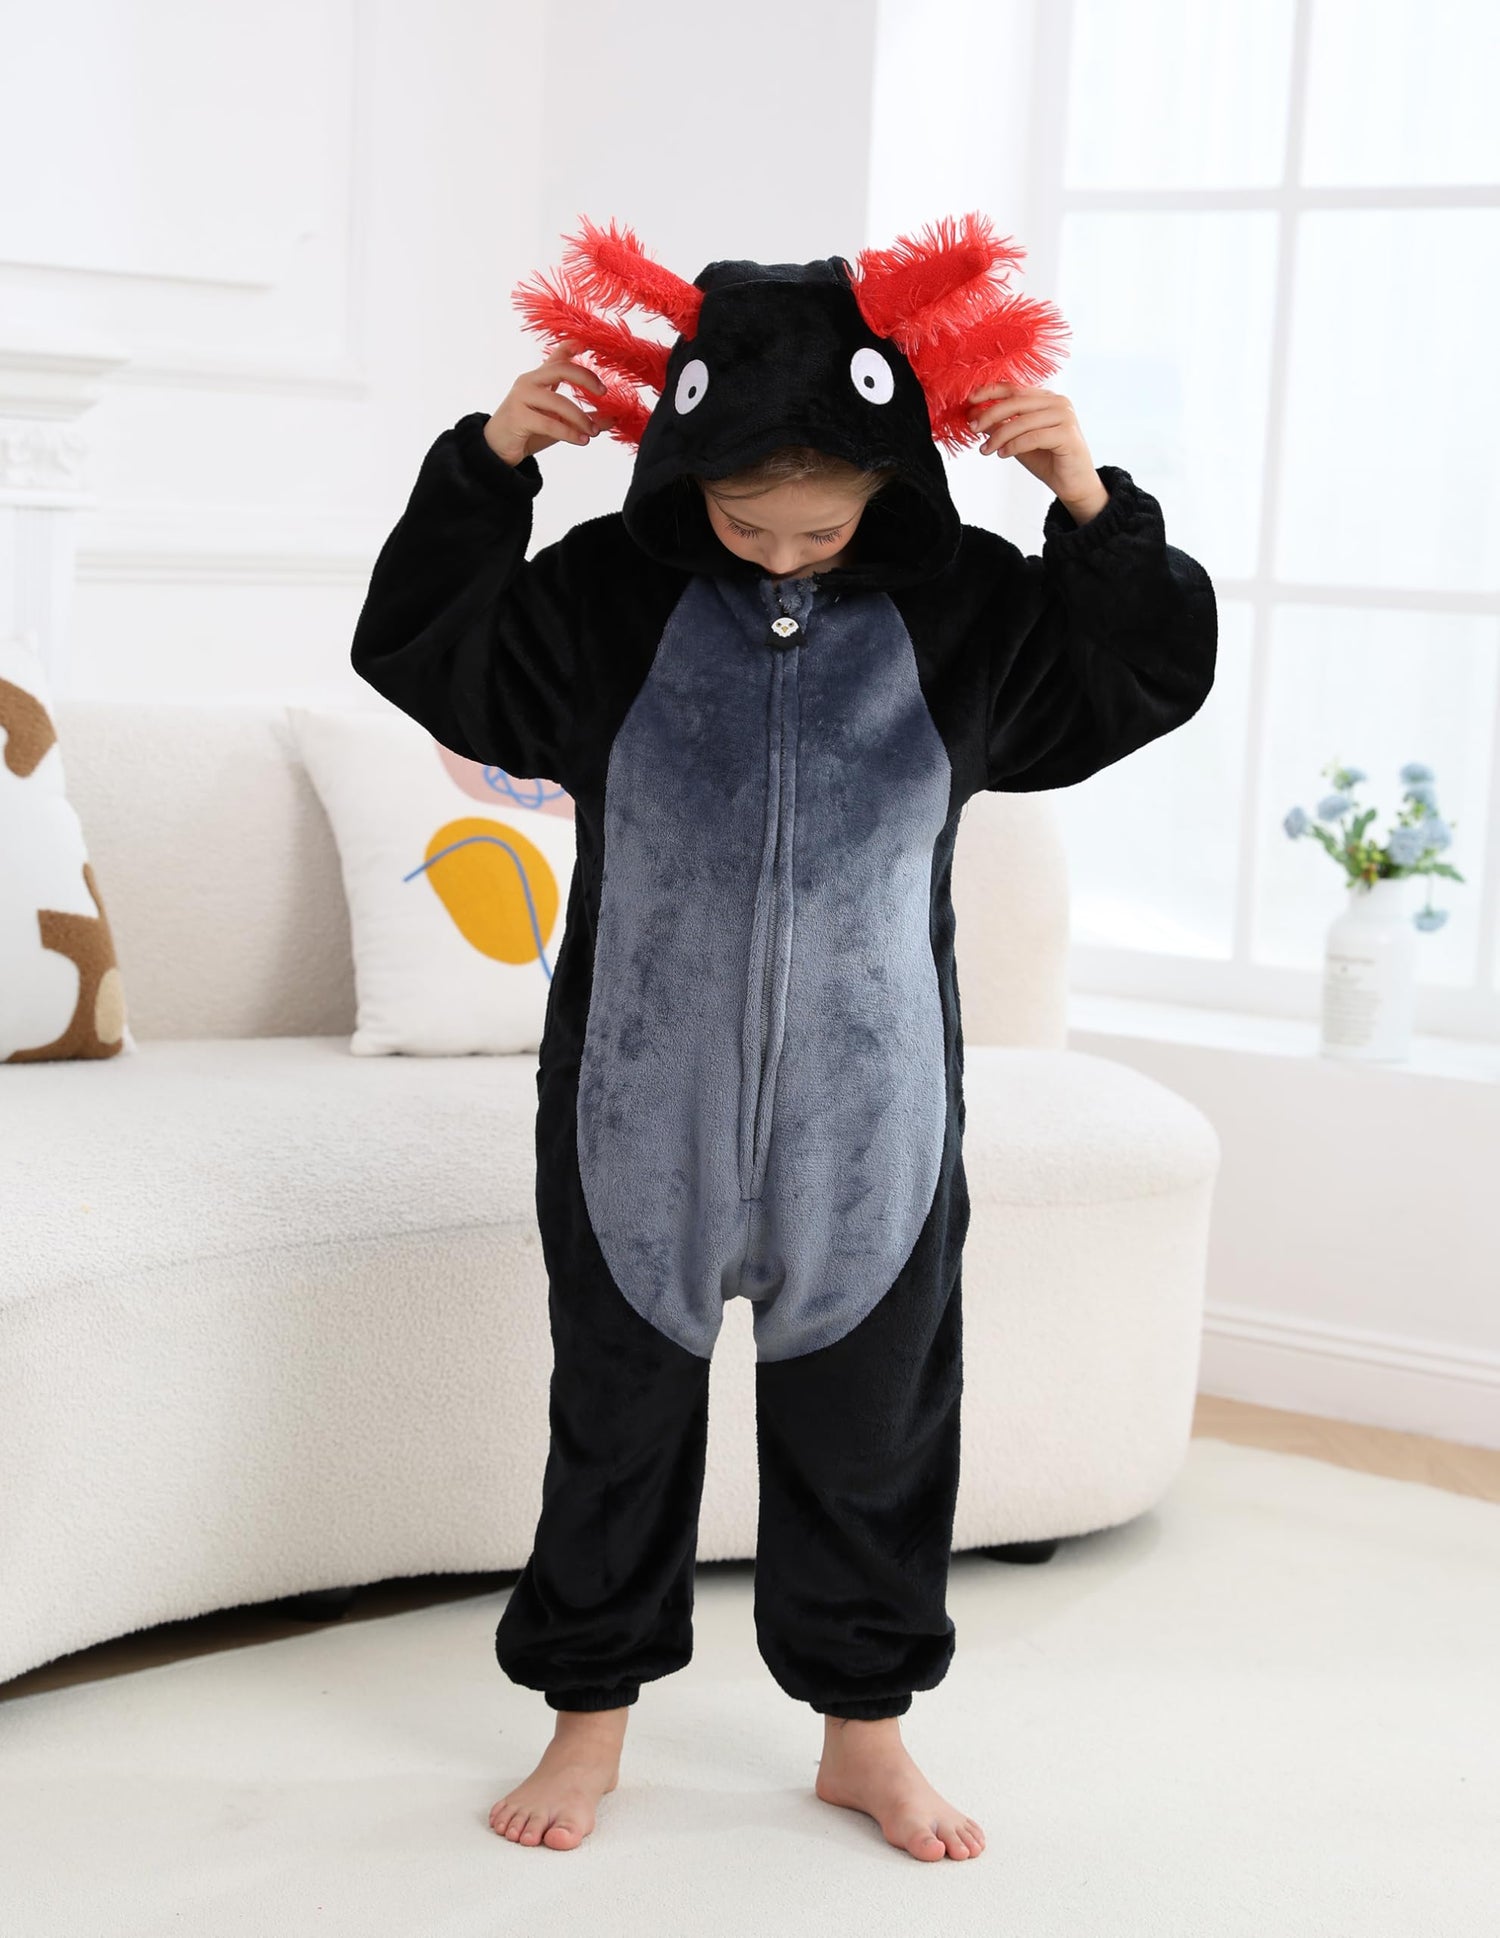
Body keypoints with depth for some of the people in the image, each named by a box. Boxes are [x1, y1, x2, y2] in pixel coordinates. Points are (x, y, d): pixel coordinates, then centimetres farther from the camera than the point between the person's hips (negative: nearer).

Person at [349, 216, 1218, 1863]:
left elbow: (1155, 678, -1)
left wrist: (1091, 508, -17)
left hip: (867, 1116, 1)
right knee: (619, 1410, 13)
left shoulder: (961, 609, -4)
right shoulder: (609, 597, -6)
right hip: (642, 1103, 0)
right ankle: (590, 1713, 32)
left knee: (869, 1423, 13)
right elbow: (409, 650, -4)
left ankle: (865, 1731, 32)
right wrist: (487, 464, -17)